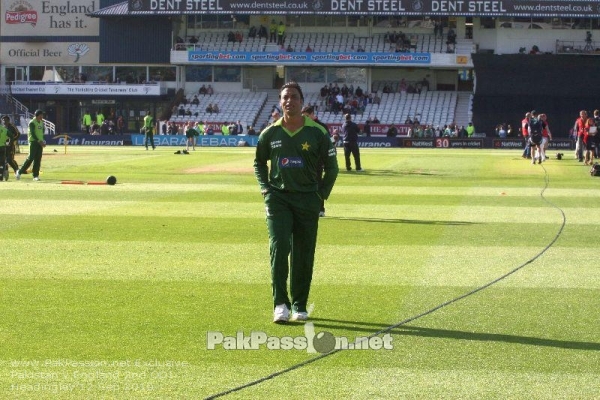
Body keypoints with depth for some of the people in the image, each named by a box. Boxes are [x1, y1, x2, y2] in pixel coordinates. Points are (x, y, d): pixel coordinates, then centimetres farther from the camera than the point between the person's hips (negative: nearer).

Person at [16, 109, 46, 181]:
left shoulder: (41, 123, 14)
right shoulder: (32, 123, -10)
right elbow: (32, 134, -18)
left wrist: (42, 141, 7)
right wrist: (39, 141, -25)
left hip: (40, 142, 7)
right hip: (33, 141, -7)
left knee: (38, 159, 3)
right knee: (31, 158, -11)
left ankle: (36, 175, 5)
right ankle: (19, 172, -1)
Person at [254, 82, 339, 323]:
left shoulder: (317, 133, -1)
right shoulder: (270, 134, 3)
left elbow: (331, 167, 8)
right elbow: (259, 162, 19)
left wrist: (322, 194, 3)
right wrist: (265, 188, 7)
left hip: (307, 199, 0)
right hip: (278, 197, 0)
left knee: (304, 254, 3)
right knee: (279, 246, -15)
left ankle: (299, 305, 16)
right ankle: (280, 303, -12)